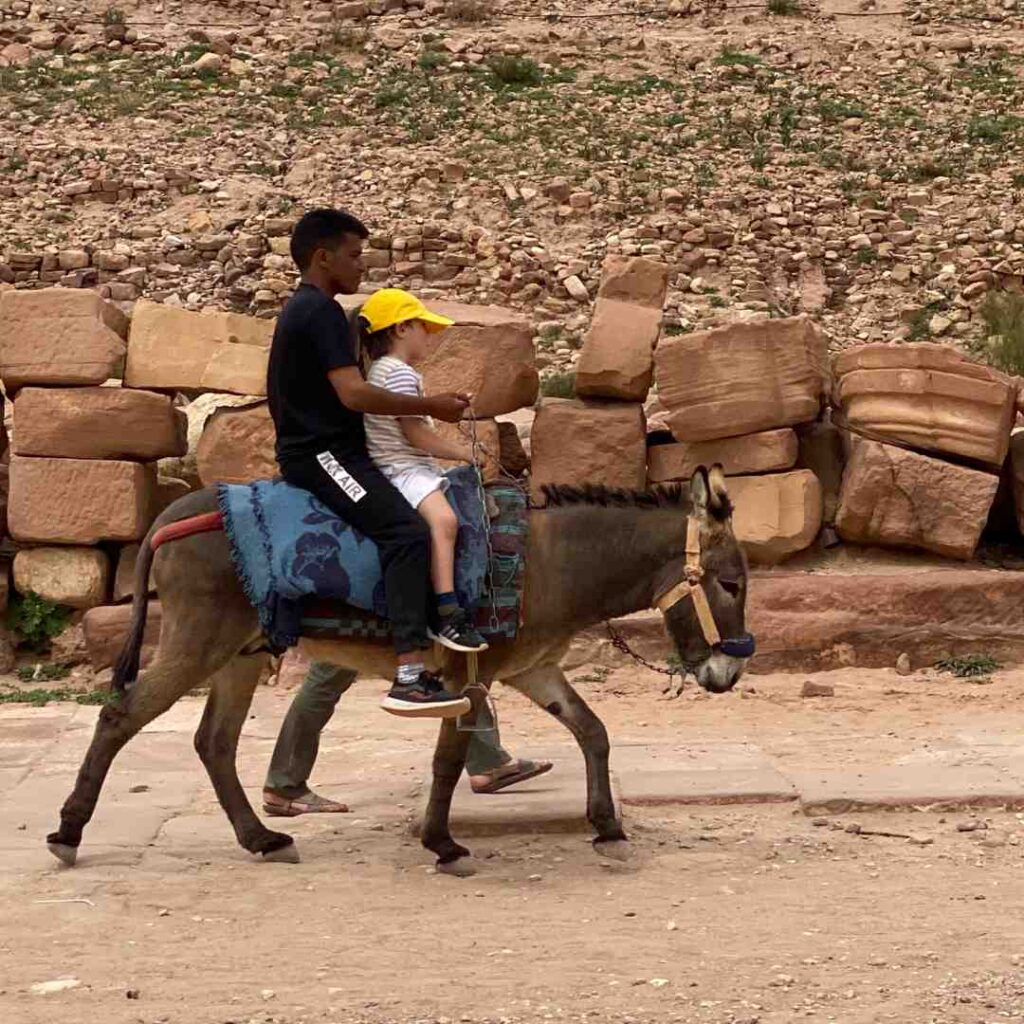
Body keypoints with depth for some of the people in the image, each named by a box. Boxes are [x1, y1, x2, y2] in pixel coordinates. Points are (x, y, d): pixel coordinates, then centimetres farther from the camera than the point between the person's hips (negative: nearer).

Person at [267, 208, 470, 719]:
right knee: (407, 531, -26)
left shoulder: (300, 309, 19)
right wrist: (431, 406, -17)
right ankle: (409, 677, -37)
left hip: (310, 451, 11)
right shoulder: (322, 311, -14)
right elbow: (353, 393, -23)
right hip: (323, 454, -11)